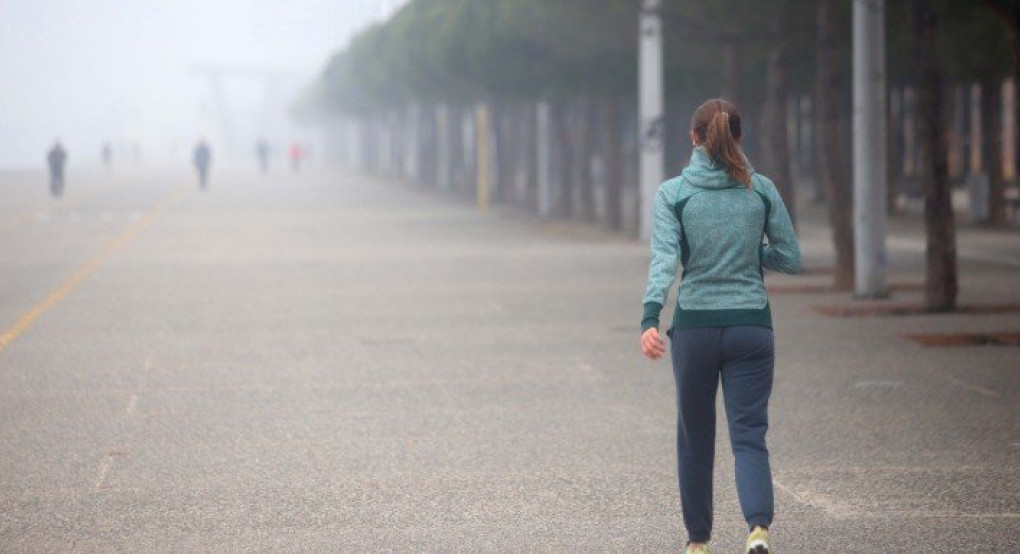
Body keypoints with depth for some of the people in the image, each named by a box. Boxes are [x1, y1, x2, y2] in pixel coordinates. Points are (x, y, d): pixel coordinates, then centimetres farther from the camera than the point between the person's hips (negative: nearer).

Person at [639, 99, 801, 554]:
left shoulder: (673, 193, -2)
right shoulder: (761, 190, 2)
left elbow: (664, 259, -16)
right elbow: (791, 259, 6)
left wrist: (650, 318, -25)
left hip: (694, 327, 0)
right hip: (751, 326, 0)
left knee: (695, 437, 16)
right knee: (749, 436, 0)